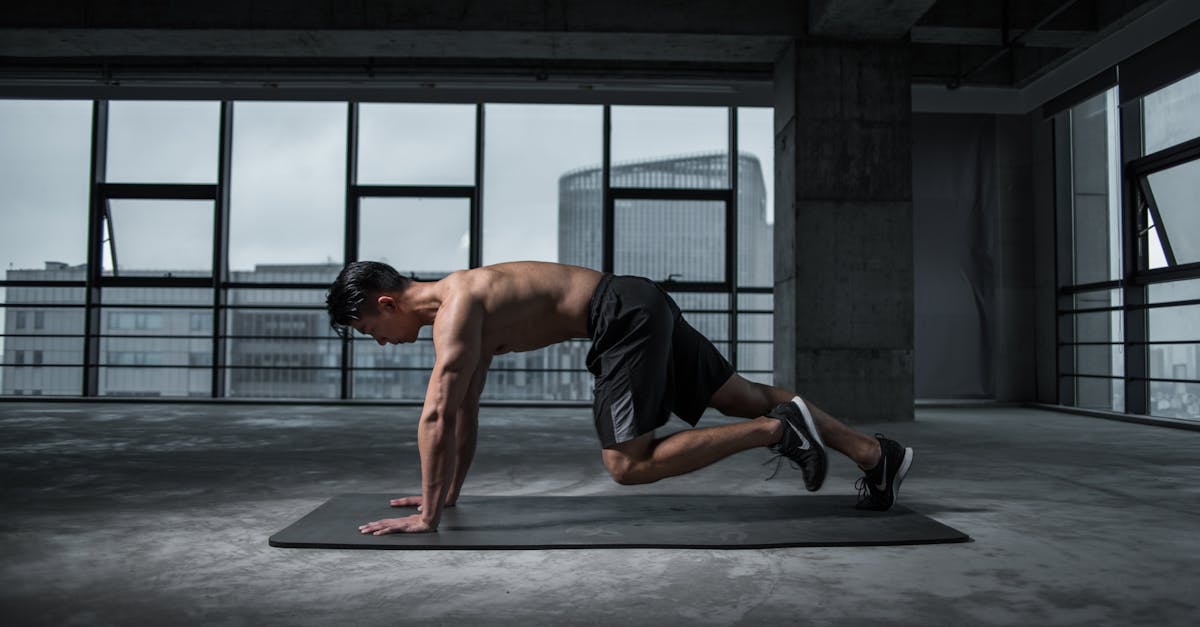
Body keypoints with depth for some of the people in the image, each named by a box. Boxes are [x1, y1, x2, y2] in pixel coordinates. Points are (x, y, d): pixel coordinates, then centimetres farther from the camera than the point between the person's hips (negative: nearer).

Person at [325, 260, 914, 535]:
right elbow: (465, 410, 22)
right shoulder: (461, 303, 16)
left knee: (628, 466, -7)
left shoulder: (455, 308, -14)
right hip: (641, 309, 10)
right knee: (745, 396, 13)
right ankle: (877, 453, 18)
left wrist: (427, 516, -13)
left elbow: (437, 417, -20)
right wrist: (448, 492, 24)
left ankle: (779, 428, -4)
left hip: (627, 316, -10)